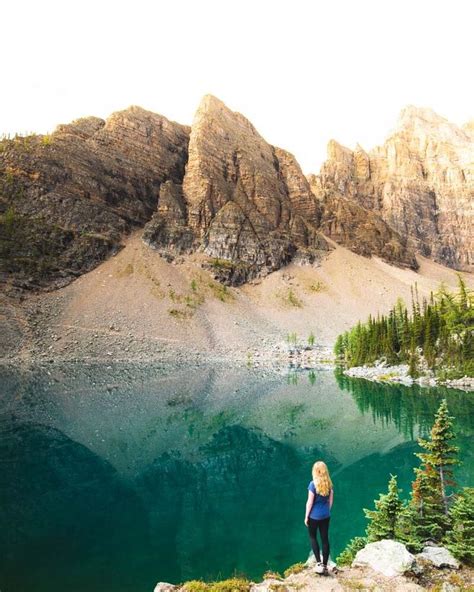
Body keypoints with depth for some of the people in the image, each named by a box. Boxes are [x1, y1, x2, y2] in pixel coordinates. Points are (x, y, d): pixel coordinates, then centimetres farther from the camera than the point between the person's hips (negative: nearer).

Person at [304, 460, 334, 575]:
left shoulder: (313, 484, -18)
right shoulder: (329, 484, -3)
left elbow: (310, 502, -14)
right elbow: (330, 500, 6)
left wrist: (306, 516, -4)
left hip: (314, 515, -4)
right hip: (326, 515, 4)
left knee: (313, 537, 14)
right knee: (325, 539, 11)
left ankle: (319, 563, 4)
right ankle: (325, 566, 17)